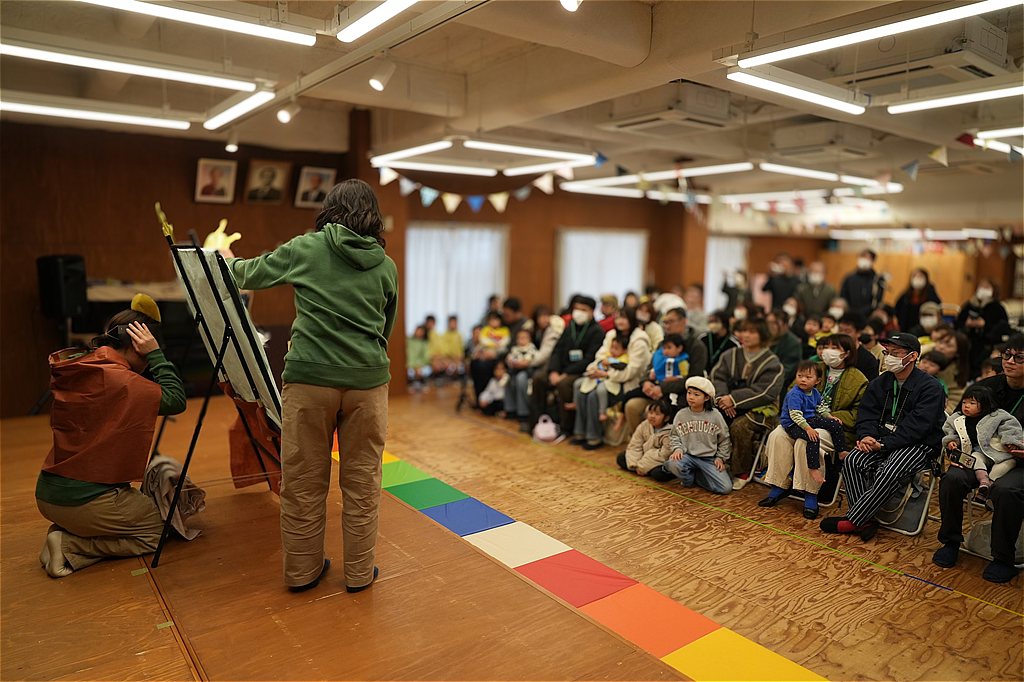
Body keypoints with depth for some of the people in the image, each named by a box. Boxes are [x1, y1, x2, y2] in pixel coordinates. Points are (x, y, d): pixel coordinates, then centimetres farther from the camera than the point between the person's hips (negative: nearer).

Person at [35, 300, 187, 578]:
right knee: (157, 530, 10)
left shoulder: (73, 369, 4)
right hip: (84, 501, -9)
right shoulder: (120, 381, -21)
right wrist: (155, 354, -12)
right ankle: (71, 546, -3)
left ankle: (66, 533, 8)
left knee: (142, 508, 28)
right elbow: (176, 399, -14)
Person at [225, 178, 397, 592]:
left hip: (310, 376, -1)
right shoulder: (386, 266, 7)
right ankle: (359, 572, 25)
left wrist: (231, 262, 38)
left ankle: (301, 570, 28)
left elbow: (250, 275, 16)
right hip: (367, 379, 1)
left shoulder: (305, 249, 2)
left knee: (304, 481, 13)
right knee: (362, 480, 12)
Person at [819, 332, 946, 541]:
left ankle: (851, 521, -21)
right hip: (881, 439, 6)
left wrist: (884, 443, -24)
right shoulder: (880, 383, 11)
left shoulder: (930, 388, -10)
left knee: (889, 474, -32)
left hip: (918, 444, -6)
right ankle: (865, 521, -18)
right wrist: (866, 436, -15)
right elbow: (867, 413, 7)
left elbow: (916, 425, -18)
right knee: (852, 461, -21)